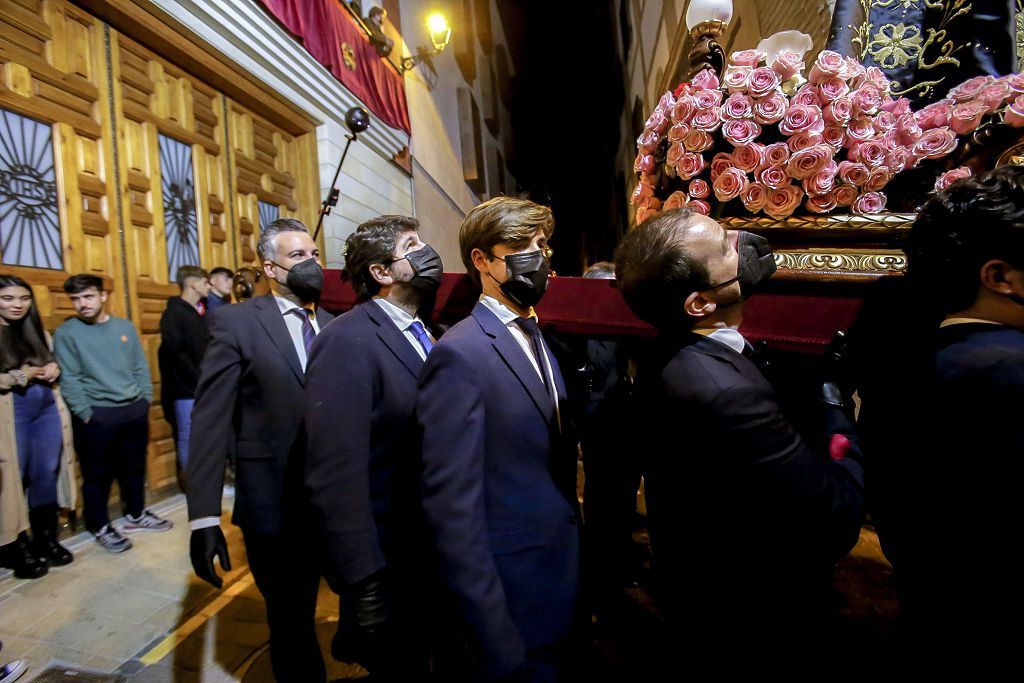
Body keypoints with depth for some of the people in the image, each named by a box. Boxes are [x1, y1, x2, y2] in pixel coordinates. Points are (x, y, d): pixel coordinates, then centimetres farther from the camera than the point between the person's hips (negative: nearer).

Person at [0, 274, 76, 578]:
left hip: (48, 409, 5)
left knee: (47, 475, 10)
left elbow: (52, 363, 21)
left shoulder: (37, 330, 13)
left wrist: (54, 369, -1)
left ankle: (47, 540, 23)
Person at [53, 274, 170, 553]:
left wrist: (146, 399, 5)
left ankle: (136, 515, 33)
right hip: (97, 415, -4)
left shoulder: (125, 327, 8)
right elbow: (69, 379, -8)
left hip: (134, 409, 4)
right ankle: (100, 527, 25)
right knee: (98, 474, 8)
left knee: (134, 467, 15)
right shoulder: (66, 333, -5)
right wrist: (86, 413, -11)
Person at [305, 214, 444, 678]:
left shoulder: (423, 335, 5)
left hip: (434, 556, 7)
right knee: (399, 668, 16)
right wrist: (365, 585, -22)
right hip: (391, 566, -7)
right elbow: (336, 478, -25)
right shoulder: (346, 341, -20)